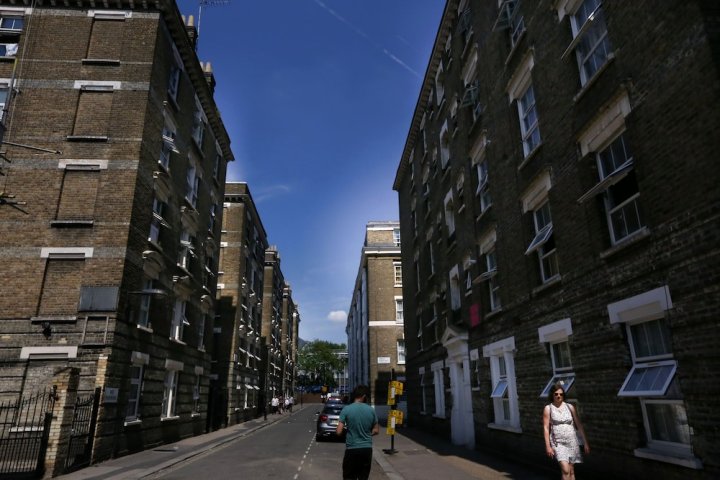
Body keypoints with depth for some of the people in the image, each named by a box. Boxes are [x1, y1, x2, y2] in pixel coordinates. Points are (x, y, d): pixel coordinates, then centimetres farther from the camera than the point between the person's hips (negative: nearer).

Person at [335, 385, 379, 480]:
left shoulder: (346, 409, -10)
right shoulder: (371, 410, -1)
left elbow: (339, 432, -11)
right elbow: (376, 431, 7)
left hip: (352, 449, -3)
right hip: (367, 449, 3)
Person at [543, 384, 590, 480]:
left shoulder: (570, 407, 4)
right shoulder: (548, 408, -4)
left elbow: (579, 426, 7)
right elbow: (546, 428, -6)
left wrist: (586, 443, 4)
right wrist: (548, 446, -11)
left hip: (572, 441, 3)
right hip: (558, 443, -3)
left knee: (571, 471, 10)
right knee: (565, 470, -16)